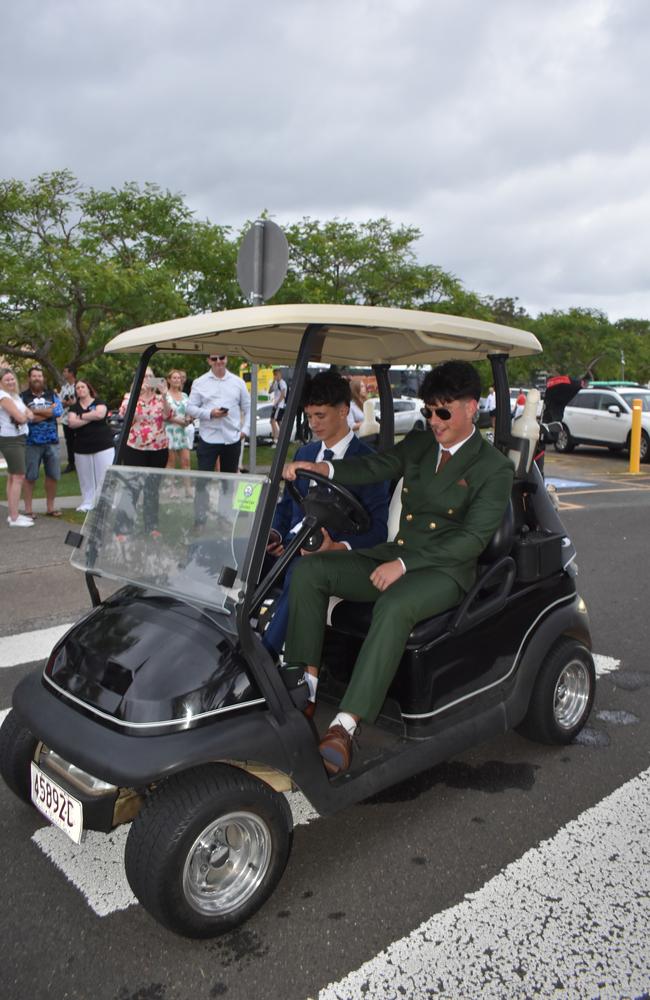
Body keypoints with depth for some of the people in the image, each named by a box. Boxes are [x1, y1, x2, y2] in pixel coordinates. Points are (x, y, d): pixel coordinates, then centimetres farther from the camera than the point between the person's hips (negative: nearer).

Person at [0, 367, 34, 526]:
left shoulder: (15, 395, 15)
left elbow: (29, 415, 10)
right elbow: (20, 418, -20)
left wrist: (25, 415, -11)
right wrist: (26, 415, 1)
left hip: (17, 439, 10)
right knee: (19, 477, -12)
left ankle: (13, 514, 19)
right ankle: (14, 518, -11)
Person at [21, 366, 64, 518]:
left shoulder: (52, 395, 12)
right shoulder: (23, 396, 3)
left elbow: (59, 411, -6)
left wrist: (35, 410, -9)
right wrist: (49, 411, -10)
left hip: (52, 441, 3)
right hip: (31, 442, -3)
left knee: (53, 475, 6)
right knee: (30, 477, 0)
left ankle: (50, 507, 19)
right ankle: (28, 509, 8)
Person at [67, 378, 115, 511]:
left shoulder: (99, 403, 5)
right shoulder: (74, 407, 14)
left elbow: (100, 414, -17)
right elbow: (71, 423, -5)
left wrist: (81, 416, -5)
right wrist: (91, 417, -8)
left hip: (103, 446, -3)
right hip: (82, 449, 3)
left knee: (104, 476, -8)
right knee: (86, 479, 5)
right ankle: (87, 503, 13)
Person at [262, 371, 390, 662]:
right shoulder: (304, 453, 19)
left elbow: (378, 528, -6)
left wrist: (338, 548, -24)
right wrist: (275, 534, -1)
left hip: (334, 554, -5)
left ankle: (264, 655, -29)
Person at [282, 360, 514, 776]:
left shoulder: (495, 468, -5)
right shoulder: (417, 445, 14)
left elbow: (473, 538, -14)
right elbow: (371, 468, 3)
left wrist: (404, 565, -21)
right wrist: (319, 468, -19)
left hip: (445, 570, -6)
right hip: (395, 555, 7)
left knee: (394, 606, -39)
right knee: (309, 570, -13)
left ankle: (344, 726, -36)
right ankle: (303, 688, -15)